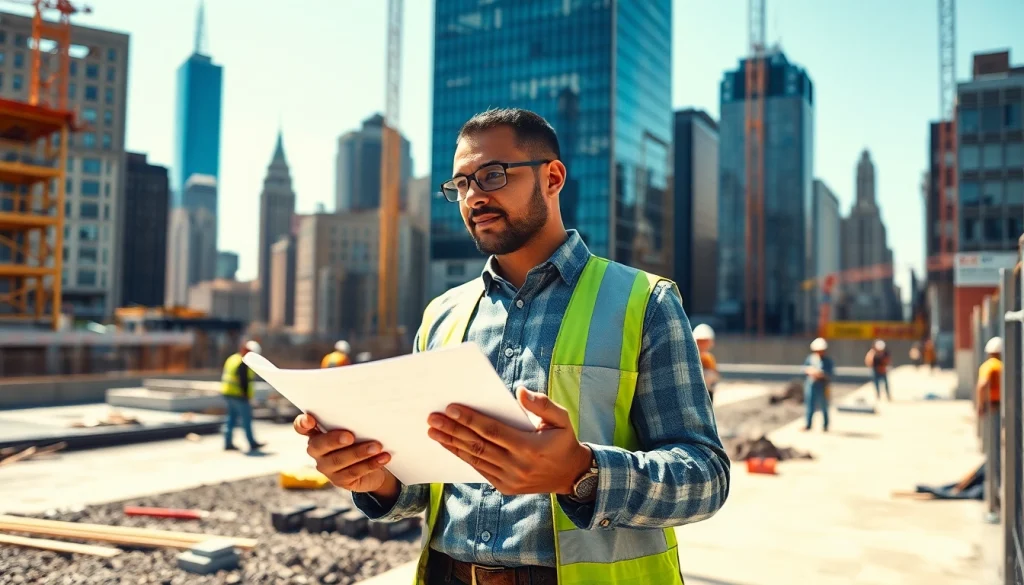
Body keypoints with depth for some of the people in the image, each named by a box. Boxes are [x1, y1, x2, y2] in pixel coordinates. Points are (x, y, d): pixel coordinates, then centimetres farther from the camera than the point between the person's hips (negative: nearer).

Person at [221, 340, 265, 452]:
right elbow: (244, 381, -20)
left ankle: (228, 443, 14)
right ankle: (252, 443, 4)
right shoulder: (243, 363, -17)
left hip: (228, 393, 9)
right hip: (238, 394, -9)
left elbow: (225, 377, 18)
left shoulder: (232, 359, 14)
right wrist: (246, 395, -14)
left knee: (232, 418, 13)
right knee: (246, 419, -1)